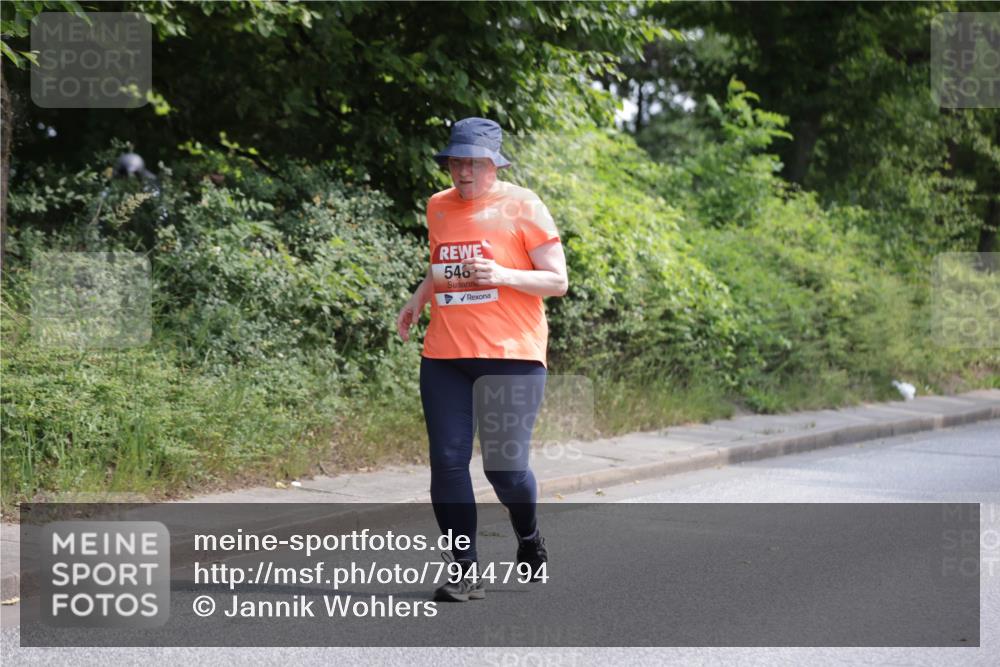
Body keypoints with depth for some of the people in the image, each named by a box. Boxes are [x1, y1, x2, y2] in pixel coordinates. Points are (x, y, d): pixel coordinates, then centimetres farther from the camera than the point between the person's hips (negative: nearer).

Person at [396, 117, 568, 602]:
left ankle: (528, 538, 25)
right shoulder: (439, 208, 13)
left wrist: (501, 275, -18)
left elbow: (557, 281, -4)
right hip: (444, 357, 5)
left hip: (511, 355, -4)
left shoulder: (522, 207, -3)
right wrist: (418, 299, 14)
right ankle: (465, 571, 5)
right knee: (447, 460, -4)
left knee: (505, 465, -7)